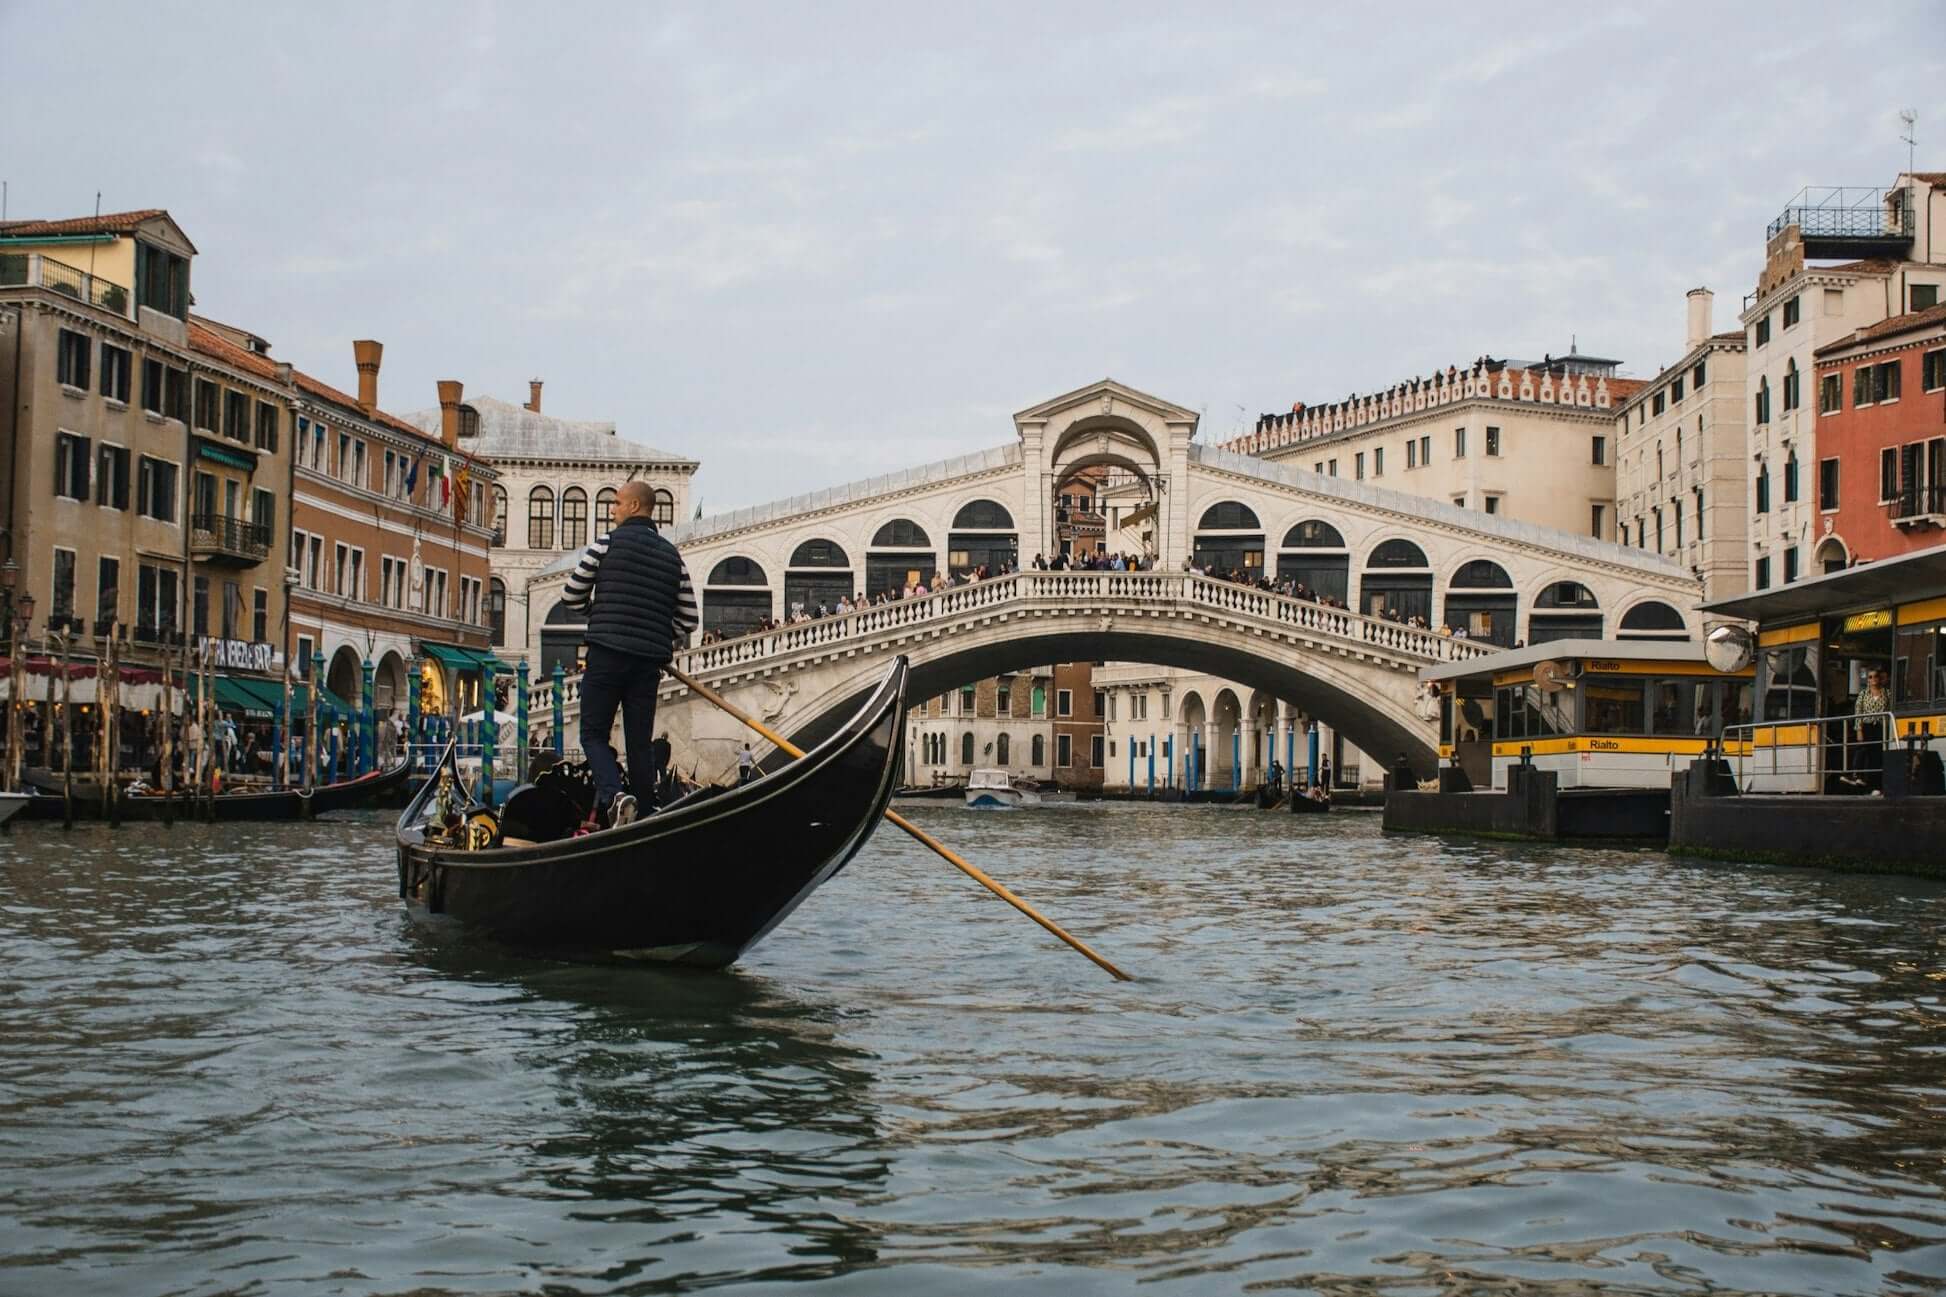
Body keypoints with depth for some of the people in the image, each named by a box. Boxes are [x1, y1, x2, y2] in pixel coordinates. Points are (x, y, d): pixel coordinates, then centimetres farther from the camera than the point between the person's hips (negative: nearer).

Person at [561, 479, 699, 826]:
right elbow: (688, 617, 12)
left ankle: (613, 794, -20)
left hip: (607, 654, -4)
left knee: (593, 733, 3)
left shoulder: (606, 544, -2)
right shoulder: (672, 555, 12)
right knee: (641, 742, 9)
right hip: (649, 662, 4)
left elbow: (571, 596, 5)